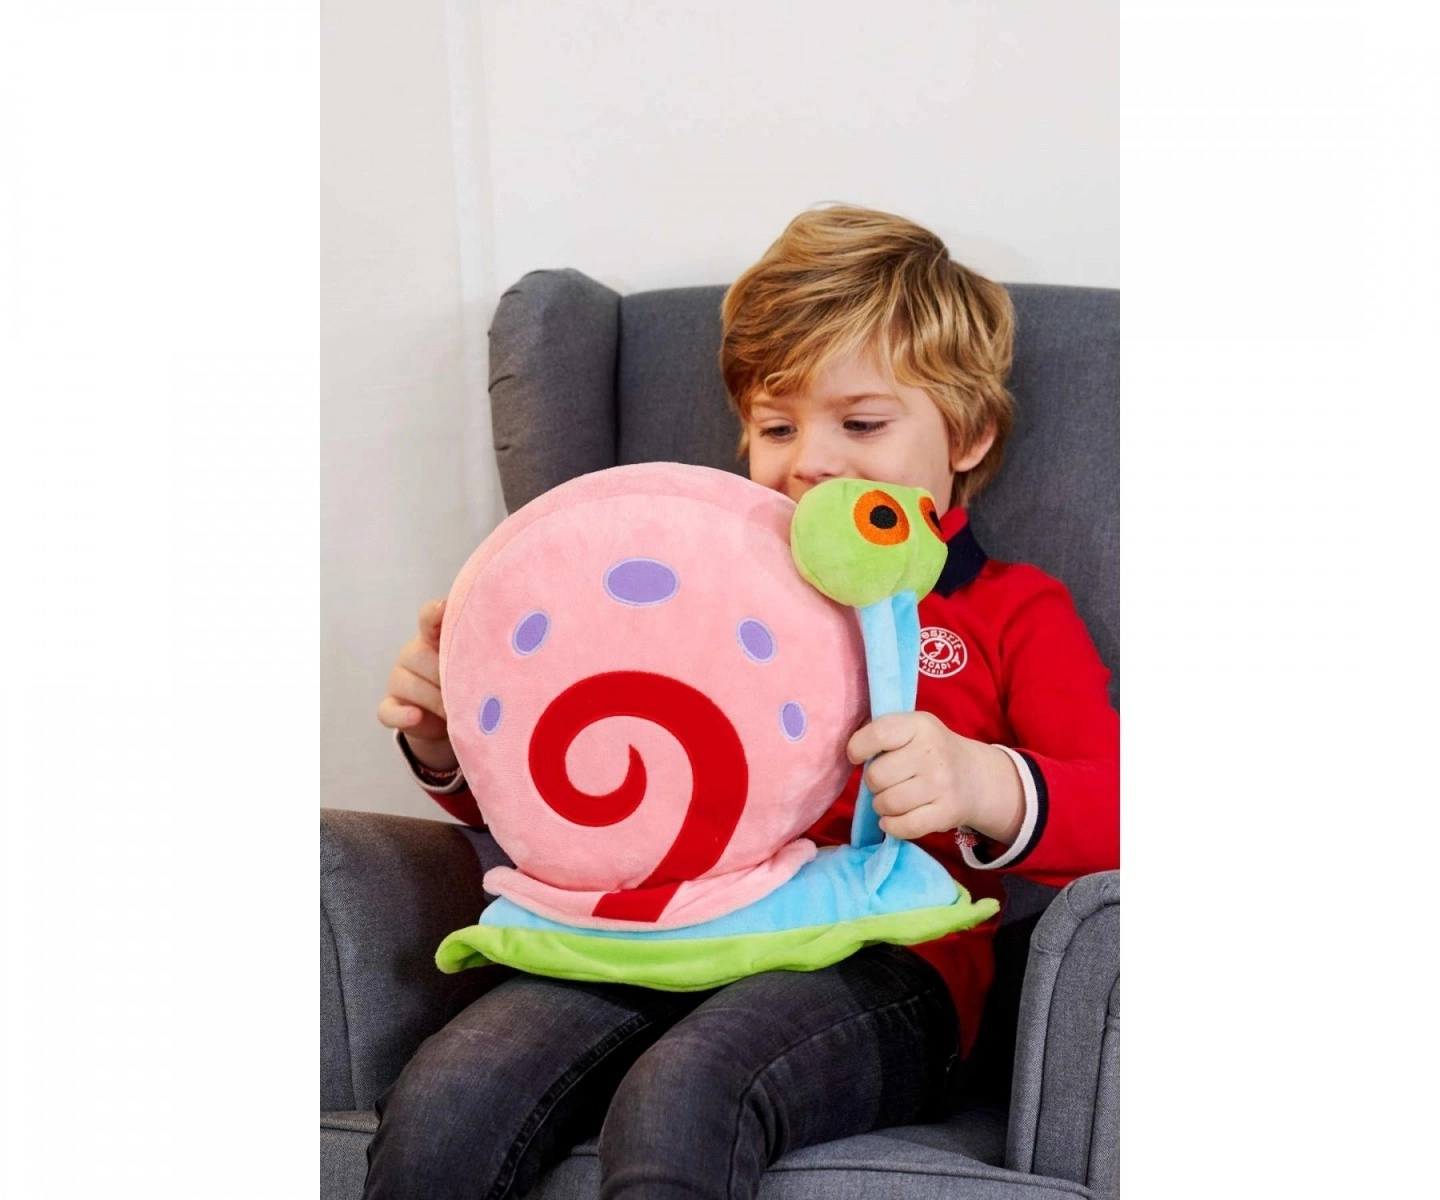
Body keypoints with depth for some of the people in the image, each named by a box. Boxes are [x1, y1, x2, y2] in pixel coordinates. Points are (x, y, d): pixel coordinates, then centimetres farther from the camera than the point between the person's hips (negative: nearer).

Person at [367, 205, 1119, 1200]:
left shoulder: (1010, 611, 17)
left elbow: (1117, 807, -1)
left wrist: (985, 786, -24)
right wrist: (449, 744, 9)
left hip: (876, 963, -3)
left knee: (677, 1105, -38)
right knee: (441, 1105, -28)